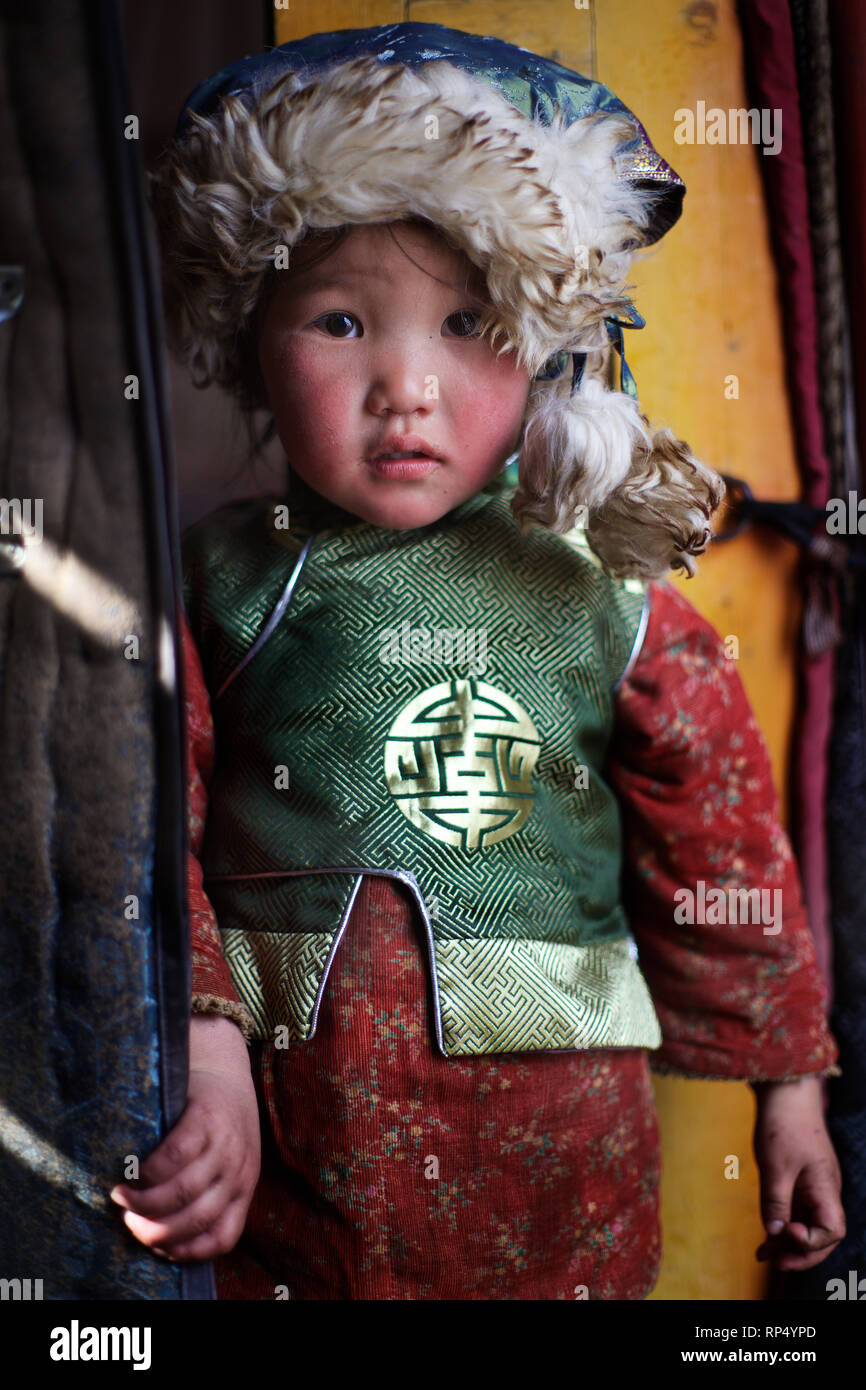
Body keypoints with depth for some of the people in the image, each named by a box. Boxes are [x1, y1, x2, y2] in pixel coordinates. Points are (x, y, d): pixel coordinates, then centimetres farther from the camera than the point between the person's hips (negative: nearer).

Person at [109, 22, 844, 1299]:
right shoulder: (214, 583, -2)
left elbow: (724, 853, 6)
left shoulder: (607, 602, -2)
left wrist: (787, 1088, 11)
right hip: (282, 1136, 0)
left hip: (553, 1152, 0)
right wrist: (205, 1051, -17)